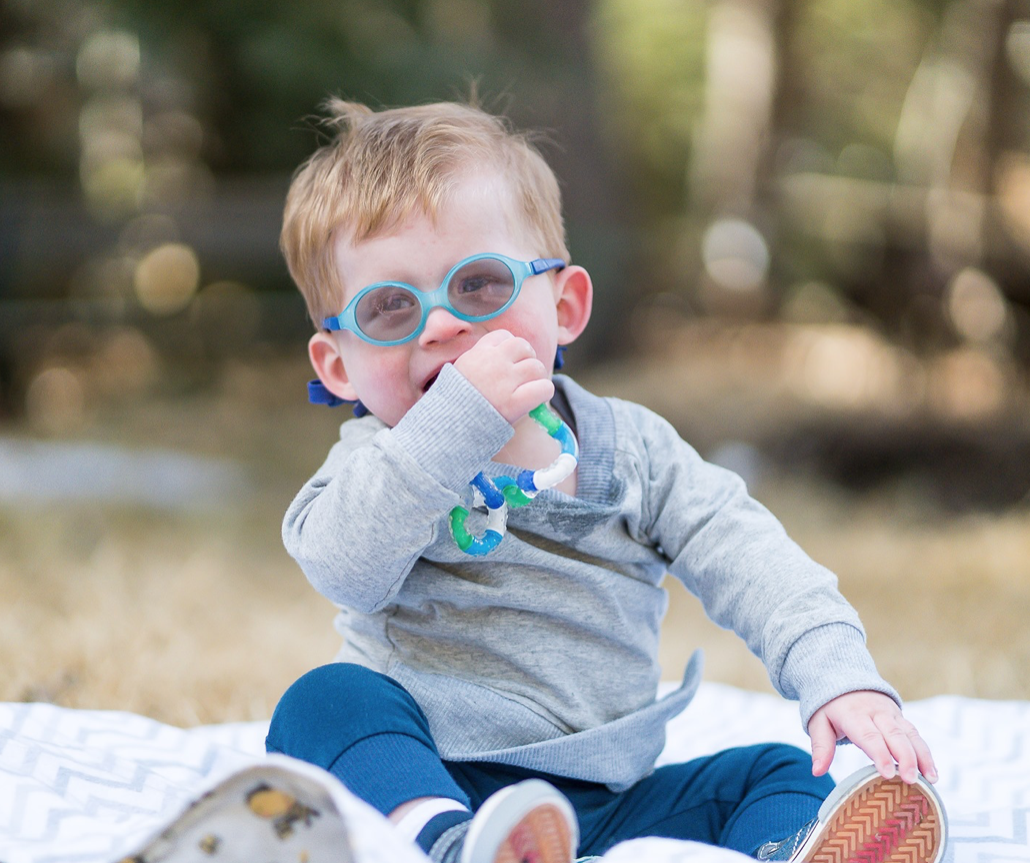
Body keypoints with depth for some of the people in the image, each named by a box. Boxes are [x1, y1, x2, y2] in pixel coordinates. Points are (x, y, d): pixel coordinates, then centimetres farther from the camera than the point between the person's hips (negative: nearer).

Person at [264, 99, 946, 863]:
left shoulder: (629, 448, 11)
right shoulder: (382, 462, 3)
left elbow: (747, 561, 2)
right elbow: (345, 567, -19)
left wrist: (839, 676, -16)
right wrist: (457, 422, -26)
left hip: (608, 800, 3)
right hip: (423, 787, -3)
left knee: (779, 773, -11)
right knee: (329, 702, -29)